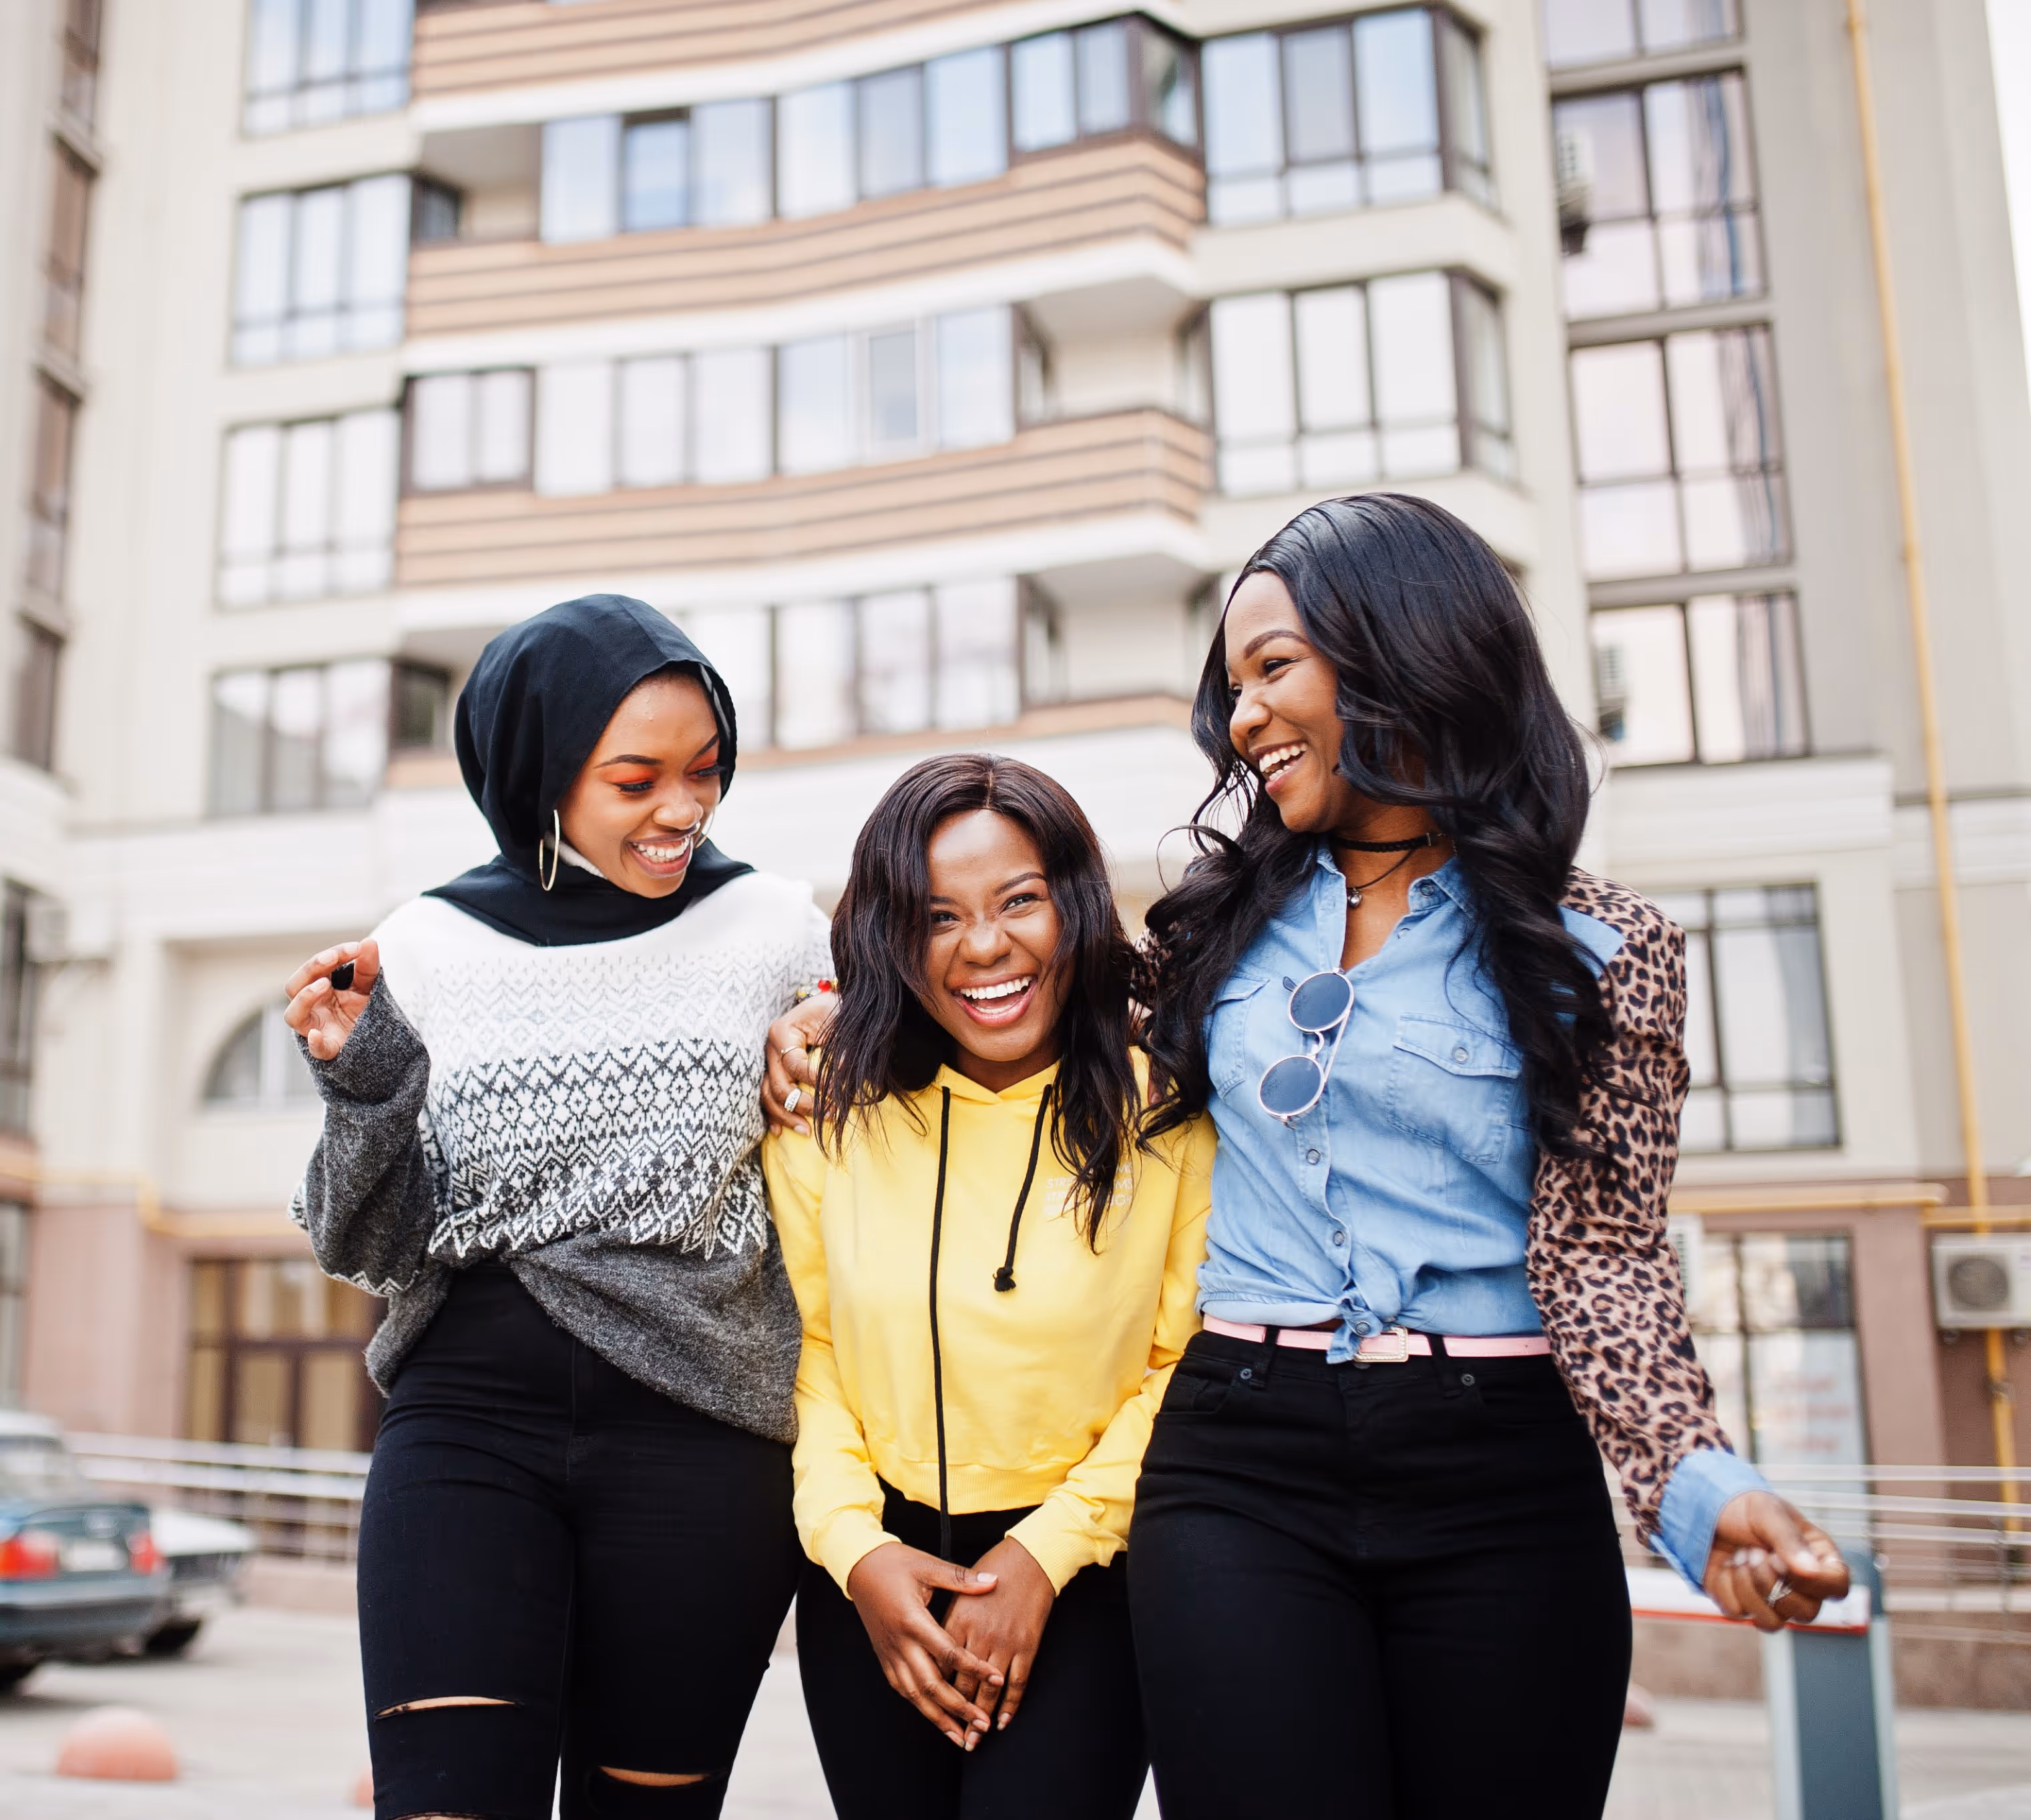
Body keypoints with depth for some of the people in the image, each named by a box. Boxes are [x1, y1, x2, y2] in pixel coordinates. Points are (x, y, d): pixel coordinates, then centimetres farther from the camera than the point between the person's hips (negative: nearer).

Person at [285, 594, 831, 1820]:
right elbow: (376, 1253, 9)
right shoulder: (430, 949, 5)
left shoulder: (772, 929, 4)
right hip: (468, 1426, 0)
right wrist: (361, 1084, -8)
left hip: (696, 1438, 0)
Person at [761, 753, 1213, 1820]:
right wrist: (855, 1546, -8)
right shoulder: (829, 1117, -3)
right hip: (872, 1582, 3)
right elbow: (803, 1345, 2)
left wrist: (1050, 1551, -11)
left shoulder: (1168, 1110, -10)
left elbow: (1190, 1365, -8)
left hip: (1085, 1580, -2)